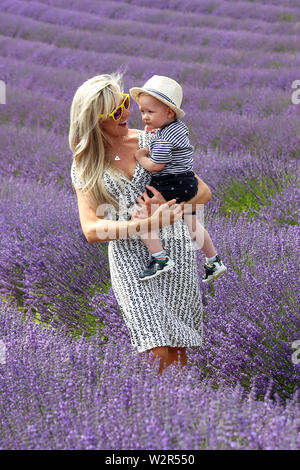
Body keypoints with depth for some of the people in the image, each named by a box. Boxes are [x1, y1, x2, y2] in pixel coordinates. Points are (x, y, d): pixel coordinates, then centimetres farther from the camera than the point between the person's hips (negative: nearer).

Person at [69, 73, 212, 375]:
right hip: (128, 254, -1)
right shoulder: (84, 165, 5)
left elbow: (203, 192, 10)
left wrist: (169, 205, -10)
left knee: (178, 352, -1)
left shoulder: (151, 142, 8)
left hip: (173, 246, 1)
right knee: (159, 354, -14)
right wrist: (148, 224, -19)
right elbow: (91, 230, -7)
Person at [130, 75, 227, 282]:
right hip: (187, 184, 10)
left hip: (172, 186, -10)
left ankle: (160, 259, -16)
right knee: (193, 225, 24)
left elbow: (155, 166, -19)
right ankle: (214, 261, 35)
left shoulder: (164, 138, -22)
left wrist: (140, 156, -2)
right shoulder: (179, 126, 7)